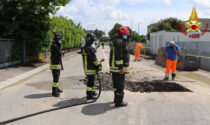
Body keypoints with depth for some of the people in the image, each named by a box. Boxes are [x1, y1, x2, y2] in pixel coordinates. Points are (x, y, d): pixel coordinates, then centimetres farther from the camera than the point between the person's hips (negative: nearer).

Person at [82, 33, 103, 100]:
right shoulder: (90, 48, -21)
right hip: (90, 69, -10)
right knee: (90, 81, -1)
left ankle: (92, 91, 36)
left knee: (90, 80, 22)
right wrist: (99, 65, -9)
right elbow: (94, 59, -20)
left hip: (86, 67, 10)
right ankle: (89, 95, 6)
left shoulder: (84, 48, 11)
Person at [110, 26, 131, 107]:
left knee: (116, 84, 19)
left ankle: (117, 99, 32)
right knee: (120, 85, -3)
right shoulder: (119, 42, -17)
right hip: (119, 68, -10)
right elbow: (118, 56, -24)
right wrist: (121, 67, -23)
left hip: (114, 67, 11)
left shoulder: (117, 42, 17)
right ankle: (119, 102, 4)